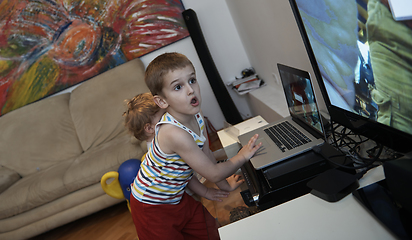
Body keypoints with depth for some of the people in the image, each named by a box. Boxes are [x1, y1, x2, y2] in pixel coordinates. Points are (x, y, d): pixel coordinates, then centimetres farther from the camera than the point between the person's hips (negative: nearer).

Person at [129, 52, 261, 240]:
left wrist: (225, 185, 14)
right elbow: (213, 173, -25)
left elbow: (206, 154, 6)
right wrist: (242, 156, -10)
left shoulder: (196, 116, -10)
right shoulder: (174, 133, -36)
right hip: (153, 208, -7)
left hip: (178, 198, 8)